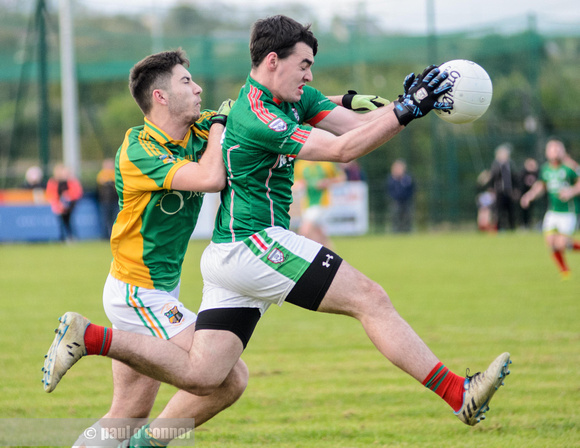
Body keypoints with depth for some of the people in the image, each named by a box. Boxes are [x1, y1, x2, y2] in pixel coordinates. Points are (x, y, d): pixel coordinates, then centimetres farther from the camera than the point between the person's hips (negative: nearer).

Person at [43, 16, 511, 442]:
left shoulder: (294, 98, 12)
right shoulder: (256, 119, -18)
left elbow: (359, 124, 9)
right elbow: (344, 149, -21)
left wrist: (408, 103, -7)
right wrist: (406, 111, -22)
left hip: (230, 255, 10)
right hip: (251, 245, -10)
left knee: (201, 376, 3)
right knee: (370, 298, -10)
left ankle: (88, 336, 4)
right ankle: (459, 395, -10)